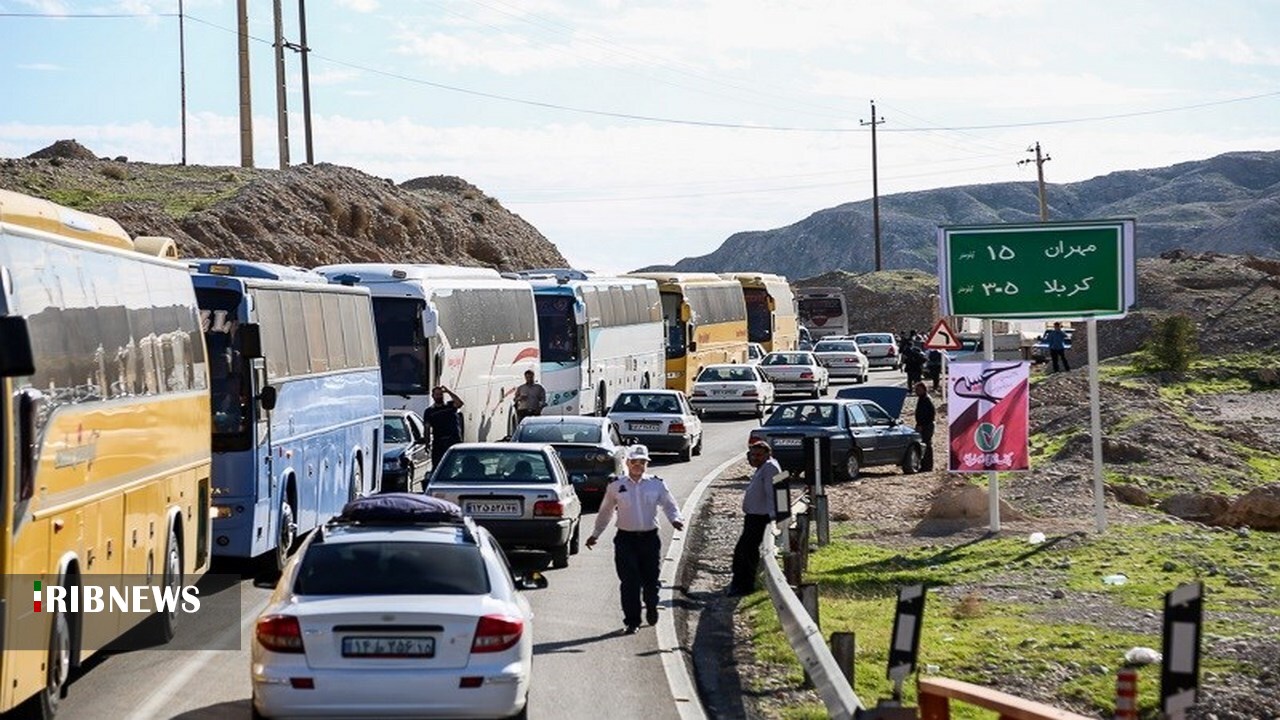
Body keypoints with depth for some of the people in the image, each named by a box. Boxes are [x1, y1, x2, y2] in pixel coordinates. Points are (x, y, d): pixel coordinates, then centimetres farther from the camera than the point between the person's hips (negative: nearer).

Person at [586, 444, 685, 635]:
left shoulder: (656, 484, 4)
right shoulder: (616, 485, 4)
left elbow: (668, 505, 5)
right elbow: (605, 511, 14)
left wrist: (676, 519, -17)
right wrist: (595, 534, 17)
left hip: (650, 538, 1)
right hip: (626, 539, -1)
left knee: (650, 579, 6)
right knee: (629, 582, -6)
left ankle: (651, 607, 37)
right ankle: (631, 622, 2)